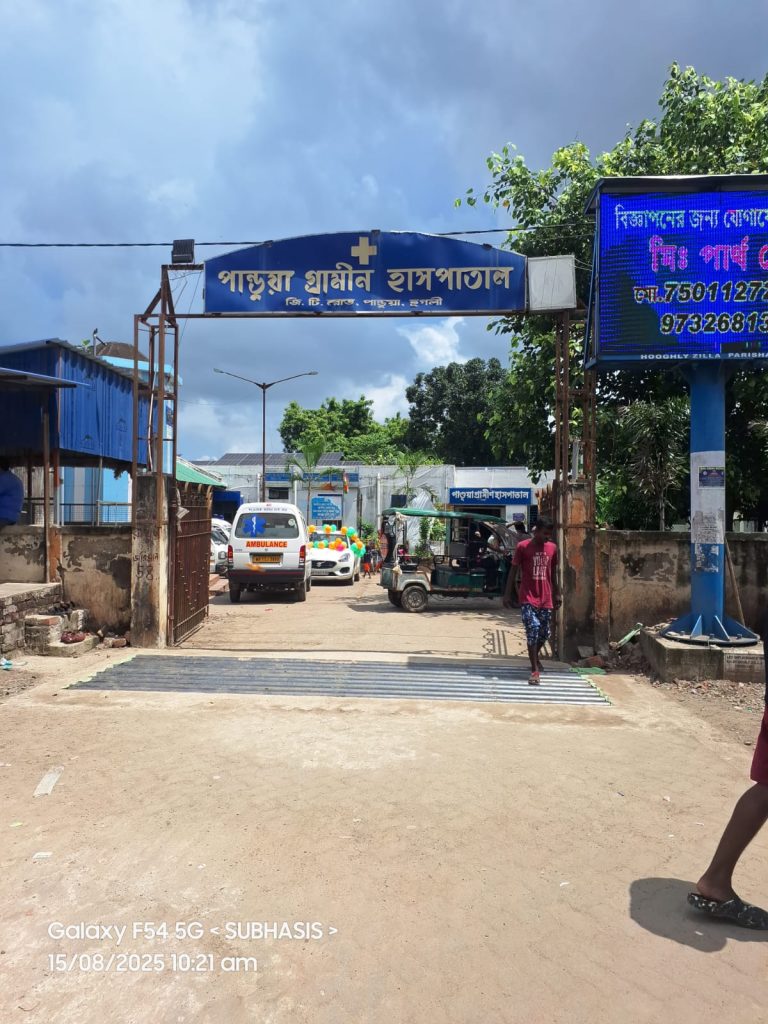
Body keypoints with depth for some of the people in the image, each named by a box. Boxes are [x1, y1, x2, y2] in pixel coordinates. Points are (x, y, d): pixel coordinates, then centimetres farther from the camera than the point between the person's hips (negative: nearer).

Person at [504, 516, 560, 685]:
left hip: (545, 598, 4)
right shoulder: (523, 547, -6)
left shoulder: (552, 548, 6)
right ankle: (535, 670, -7)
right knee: (533, 628, -16)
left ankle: (536, 655, 41)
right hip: (528, 597, -4)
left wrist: (557, 593, 17)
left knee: (545, 632, 10)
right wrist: (507, 594, -5)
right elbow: (513, 570, -2)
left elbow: (553, 572, 16)